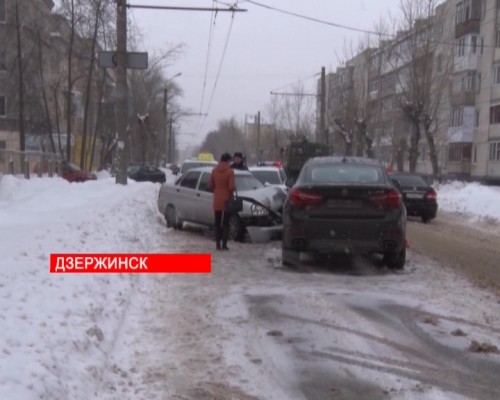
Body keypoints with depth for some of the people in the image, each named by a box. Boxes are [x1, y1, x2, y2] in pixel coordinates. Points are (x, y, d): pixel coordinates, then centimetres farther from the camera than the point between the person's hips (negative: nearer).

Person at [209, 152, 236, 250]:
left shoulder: (214, 170, 1)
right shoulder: (230, 171, -13)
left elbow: (210, 185, 4)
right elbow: (231, 187, -18)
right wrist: (234, 188, 4)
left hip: (217, 200, 4)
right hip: (227, 200, -4)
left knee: (217, 223, 11)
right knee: (226, 223, 3)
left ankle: (218, 244, 10)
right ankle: (224, 244, 0)